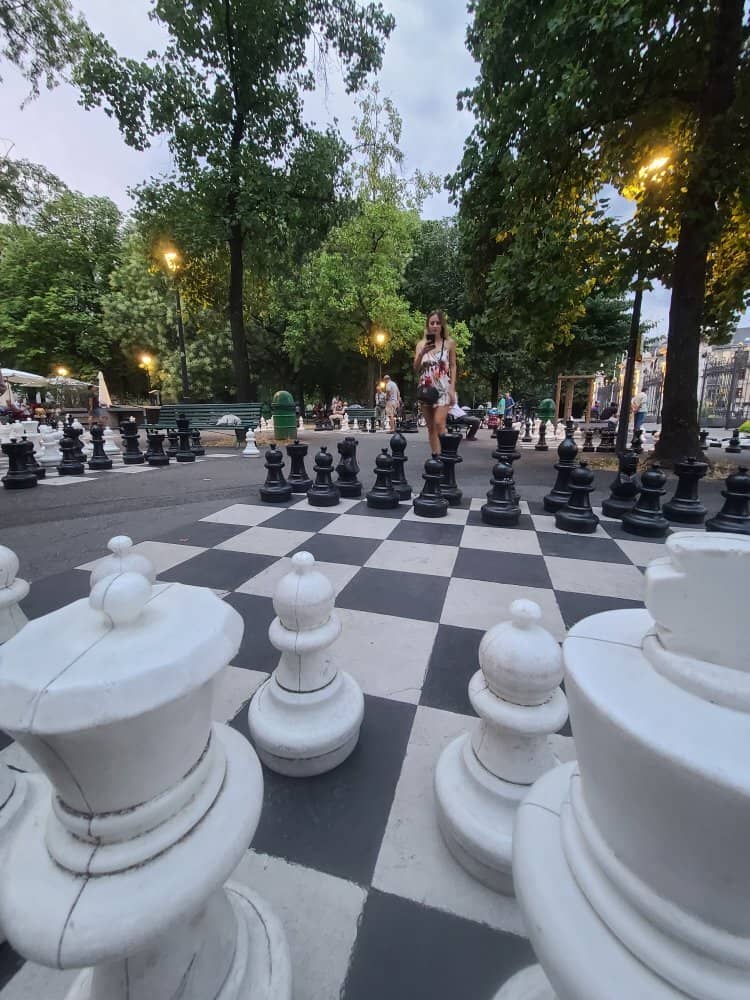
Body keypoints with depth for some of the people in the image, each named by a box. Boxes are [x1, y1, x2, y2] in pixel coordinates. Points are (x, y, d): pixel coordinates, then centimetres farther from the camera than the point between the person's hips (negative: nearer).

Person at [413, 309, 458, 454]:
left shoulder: (449, 343, 3)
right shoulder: (421, 344, 9)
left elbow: (453, 367, 4)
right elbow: (416, 368, 6)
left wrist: (452, 389, -4)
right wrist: (421, 353, -11)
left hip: (443, 388, -3)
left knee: (439, 423, -18)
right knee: (430, 427, 4)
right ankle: (435, 456, 9)